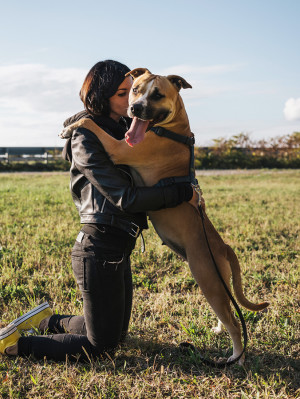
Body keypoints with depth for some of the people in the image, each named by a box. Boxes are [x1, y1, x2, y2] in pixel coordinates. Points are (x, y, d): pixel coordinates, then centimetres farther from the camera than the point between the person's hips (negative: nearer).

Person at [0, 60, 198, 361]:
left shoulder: (119, 127, 11)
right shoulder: (86, 140, -16)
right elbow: (126, 199, -22)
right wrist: (182, 193, -18)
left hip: (117, 250, 9)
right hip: (100, 251, -9)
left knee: (117, 333, 23)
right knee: (101, 348, 3)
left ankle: (47, 321, 35)